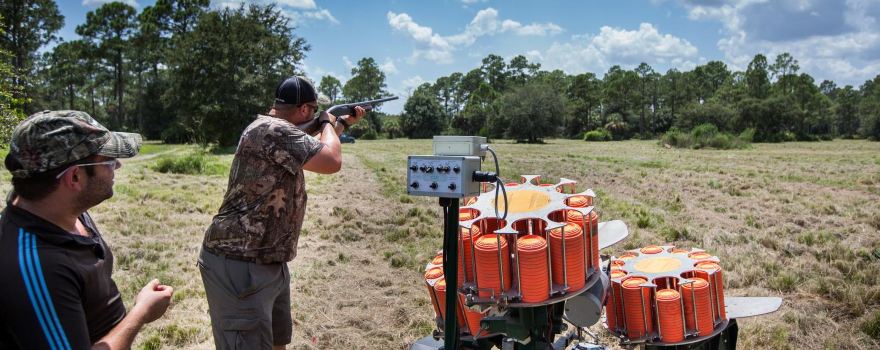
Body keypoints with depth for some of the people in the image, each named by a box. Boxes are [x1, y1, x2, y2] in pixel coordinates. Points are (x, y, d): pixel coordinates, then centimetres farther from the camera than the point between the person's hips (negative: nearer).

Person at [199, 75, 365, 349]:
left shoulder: (281, 132, 13)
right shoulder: (272, 130, -21)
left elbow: (314, 147, 34)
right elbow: (331, 161, -23)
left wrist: (344, 122, 39)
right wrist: (327, 123, -4)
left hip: (269, 263, 11)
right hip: (237, 266, -11)